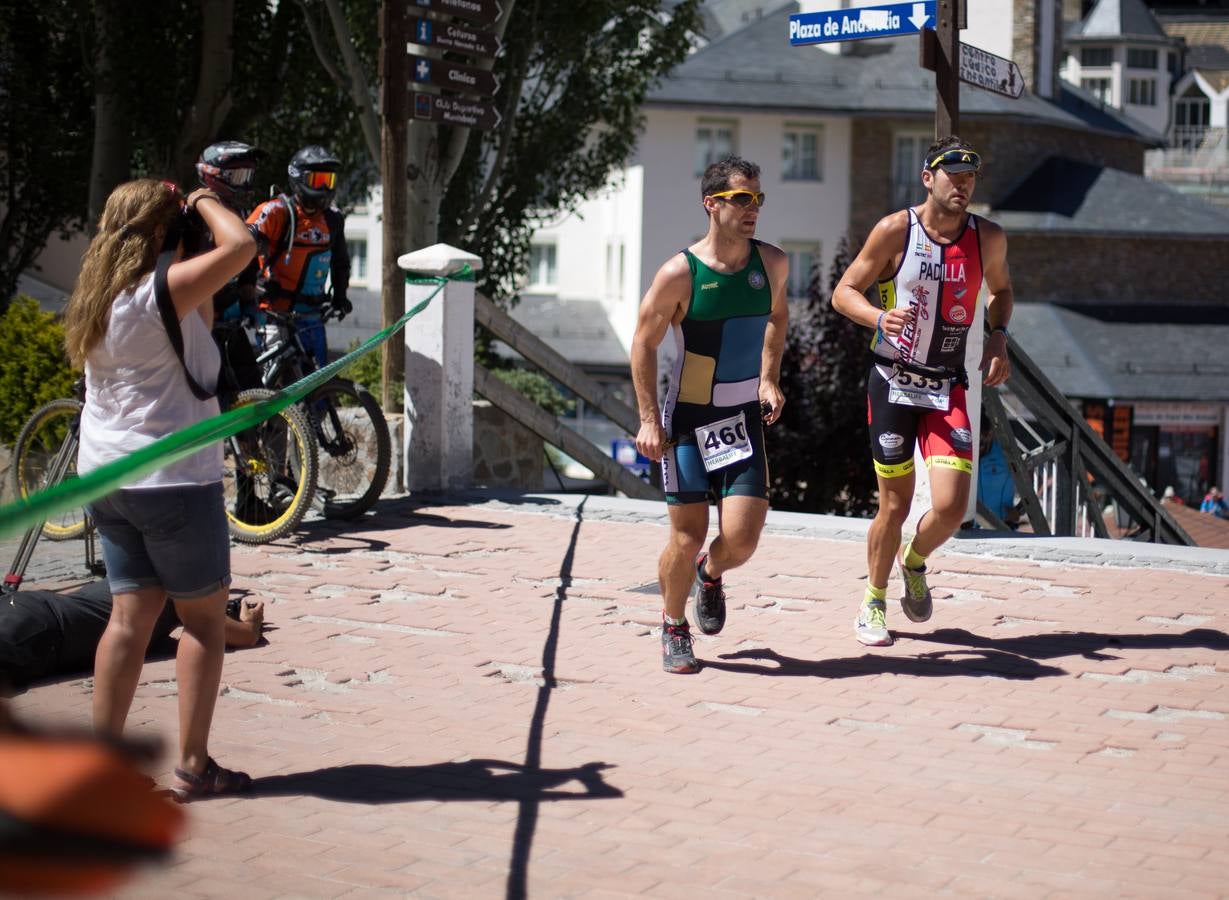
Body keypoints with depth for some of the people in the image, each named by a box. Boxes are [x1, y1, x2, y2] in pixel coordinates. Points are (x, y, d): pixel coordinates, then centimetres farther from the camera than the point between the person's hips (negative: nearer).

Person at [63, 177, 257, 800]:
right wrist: (204, 201, -6)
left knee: (131, 616, 12)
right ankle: (193, 767, 6)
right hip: (173, 479, -7)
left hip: (106, 476, 7)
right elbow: (240, 245, -27)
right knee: (204, 617, 5)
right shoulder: (162, 289, -16)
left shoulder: (100, 297, 9)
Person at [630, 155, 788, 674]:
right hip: (687, 419, -3)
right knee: (687, 539, 0)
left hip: (745, 419, 3)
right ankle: (674, 629, 25)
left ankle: (711, 573, 29)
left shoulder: (772, 264, 0)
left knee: (741, 539, -8)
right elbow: (644, 343, -5)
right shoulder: (680, 274, -13)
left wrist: (769, 379, 12)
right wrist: (649, 419, -9)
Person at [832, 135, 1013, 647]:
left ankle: (914, 562, 24)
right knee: (895, 506, 4)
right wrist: (879, 318, -24)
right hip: (892, 381, -2)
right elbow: (844, 292, -4)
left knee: (951, 507, -11)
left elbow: (1000, 290, 20)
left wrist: (998, 337, 2)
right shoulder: (895, 231, -9)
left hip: (947, 388, 2)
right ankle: (874, 602, 28)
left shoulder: (988, 238, 0)